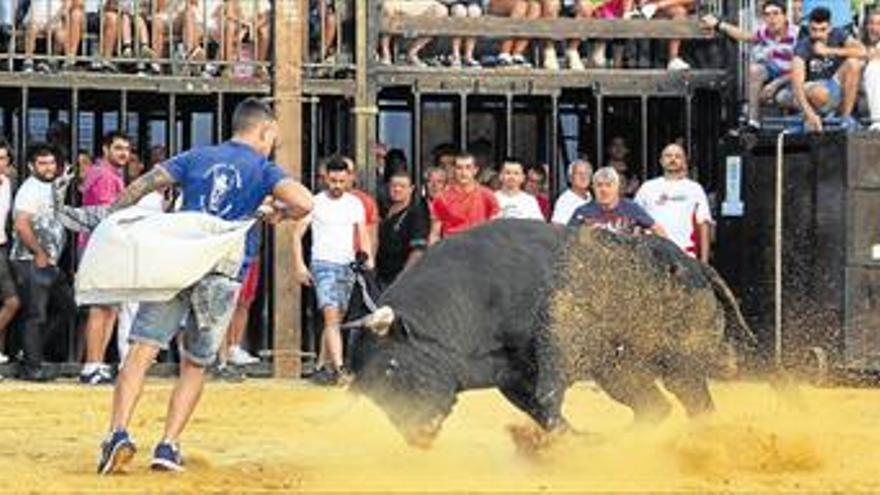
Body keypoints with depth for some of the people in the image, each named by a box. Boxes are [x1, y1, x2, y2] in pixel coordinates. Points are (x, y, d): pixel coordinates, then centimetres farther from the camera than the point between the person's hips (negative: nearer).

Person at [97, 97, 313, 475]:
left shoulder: (197, 157, 15)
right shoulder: (263, 169, 7)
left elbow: (142, 186, 8)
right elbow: (304, 203, -10)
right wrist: (278, 214, 10)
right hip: (223, 274, -1)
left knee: (142, 350, -7)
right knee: (195, 365, 13)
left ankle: (119, 433, -25)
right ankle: (168, 445, 5)